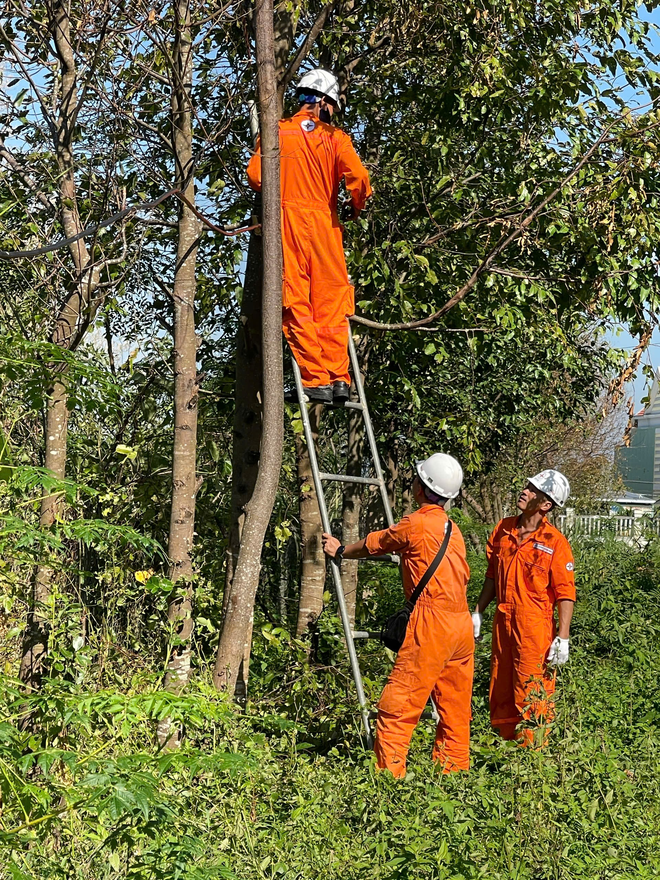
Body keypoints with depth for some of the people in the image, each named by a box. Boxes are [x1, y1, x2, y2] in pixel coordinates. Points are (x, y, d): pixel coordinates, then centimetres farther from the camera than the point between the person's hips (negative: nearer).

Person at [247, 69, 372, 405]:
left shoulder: (276, 130, 6)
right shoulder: (335, 137, 5)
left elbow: (255, 175, -2)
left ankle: (316, 380, -8)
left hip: (286, 219, -1)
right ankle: (338, 378, -1)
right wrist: (356, 207, 14)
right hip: (325, 224, 1)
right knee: (331, 303, 5)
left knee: (296, 305, -2)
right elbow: (359, 179, -6)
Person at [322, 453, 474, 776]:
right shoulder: (452, 528, 17)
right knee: (454, 707, 12)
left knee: (398, 704, -5)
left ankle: (389, 775, -6)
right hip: (463, 622, 9)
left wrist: (340, 551, 29)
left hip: (433, 620, -9)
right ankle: (453, 771, 17)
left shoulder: (415, 524, -6)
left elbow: (372, 544, 9)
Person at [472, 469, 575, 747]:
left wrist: (563, 638, -16)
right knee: (501, 691, 14)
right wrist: (478, 612, 18)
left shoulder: (555, 542, -10)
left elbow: (565, 593, -11)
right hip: (503, 622, 7)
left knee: (531, 696, -3)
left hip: (535, 627, -6)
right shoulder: (503, 529, 8)